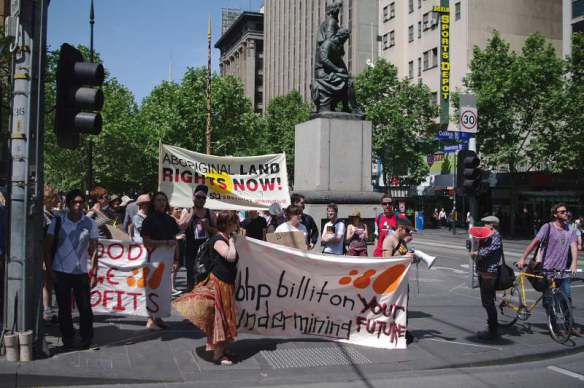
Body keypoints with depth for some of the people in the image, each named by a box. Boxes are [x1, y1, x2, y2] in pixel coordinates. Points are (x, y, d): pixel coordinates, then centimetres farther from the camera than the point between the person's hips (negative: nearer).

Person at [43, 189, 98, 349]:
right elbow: (47, 247, 3)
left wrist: (94, 273, -3)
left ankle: (86, 340, 12)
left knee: (85, 308, -1)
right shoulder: (58, 222, -1)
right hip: (60, 272, 0)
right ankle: (68, 340, 19)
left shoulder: (90, 224, 0)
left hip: (82, 272, 0)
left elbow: (93, 250, 3)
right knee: (64, 309, 7)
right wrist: (49, 270, -3)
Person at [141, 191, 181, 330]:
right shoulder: (149, 220, -3)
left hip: (168, 257, 6)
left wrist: (176, 260, 10)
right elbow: (146, 242, -9)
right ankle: (152, 319, 1)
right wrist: (165, 242, -17)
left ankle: (156, 316, 18)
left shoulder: (170, 220, 13)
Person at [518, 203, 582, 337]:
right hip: (548, 270, -4)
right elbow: (535, 242, -11)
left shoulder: (570, 230, 7)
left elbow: (573, 247, -4)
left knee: (567, 299, 7)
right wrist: (523, 258, -18)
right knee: (548, 300, 3)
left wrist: (574, 264, -21)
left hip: (564, 271, 4)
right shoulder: (548, 227, -6)